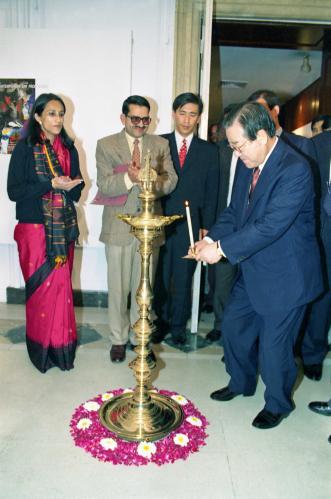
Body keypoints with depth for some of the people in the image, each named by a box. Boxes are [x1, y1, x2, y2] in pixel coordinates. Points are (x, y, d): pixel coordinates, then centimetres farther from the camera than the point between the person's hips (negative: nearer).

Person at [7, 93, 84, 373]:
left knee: (60, 285, 6)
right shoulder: (25, 148, -2)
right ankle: (44, 348, 14)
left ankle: (60, 344, 20)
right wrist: (51, 185, -17)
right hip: (35, 228, -4)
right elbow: (14, 191, -9)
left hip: (63, 229, 4)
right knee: (45, 285, -3)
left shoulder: (68, 148, 11)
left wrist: (74, 186, -7)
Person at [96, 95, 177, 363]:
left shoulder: (161, 144, 8)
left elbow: (170, 180, 0)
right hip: (119, 227, -1)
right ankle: (118, 339, 24)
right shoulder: (106, 145, 2)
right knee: (118, 287, 7)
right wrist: (129, 178, -25)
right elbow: (104, 185, -8)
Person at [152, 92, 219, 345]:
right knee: (160, 276, 7)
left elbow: (211, 192, 5)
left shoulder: (209, 150, 7)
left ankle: (178, 325, 24)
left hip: (191, 224, 0)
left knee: (183, 278, 8)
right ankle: (160, 322, 25)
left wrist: (206, 227, 0)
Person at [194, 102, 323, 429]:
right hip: (252, 269, 8)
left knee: (274, 345, 6)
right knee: (232, 325, 19)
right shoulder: (247, 164, 2)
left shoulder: (294, 170, -24)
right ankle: (241, 382, 46)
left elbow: (271, 226, -30)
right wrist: (211, 238, -10)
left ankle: (278, 404, 35)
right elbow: (234, 210, 7)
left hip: (284, 276, -8)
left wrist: (222, 249, -27)